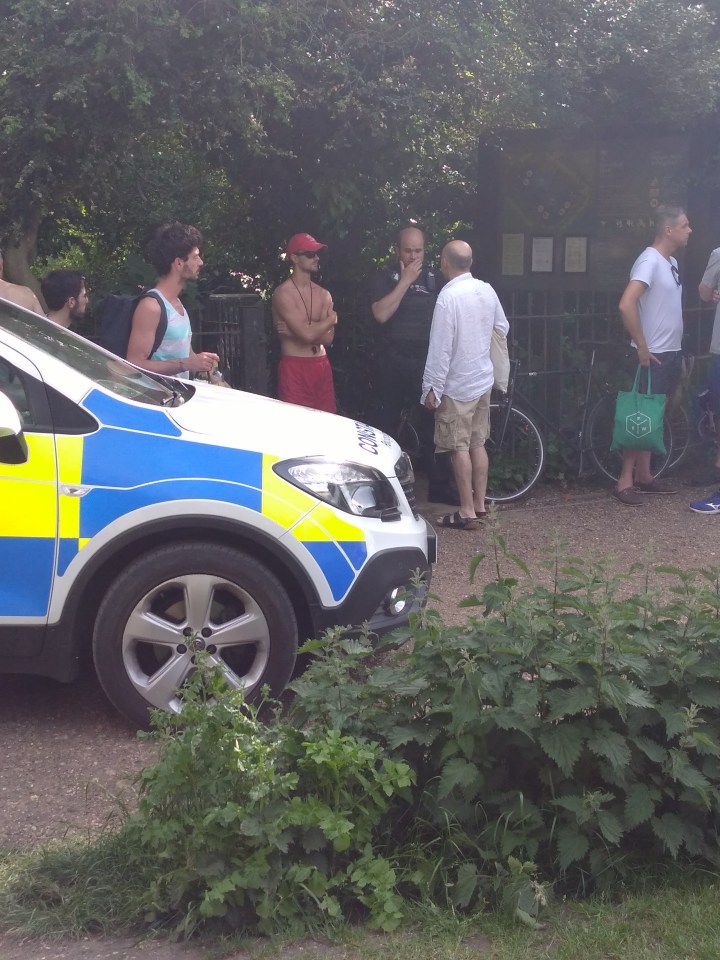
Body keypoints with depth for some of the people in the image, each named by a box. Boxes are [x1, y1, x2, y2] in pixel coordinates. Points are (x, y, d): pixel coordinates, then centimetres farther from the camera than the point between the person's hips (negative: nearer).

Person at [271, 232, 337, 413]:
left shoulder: (324, 294, 10)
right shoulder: (283, 293, -10)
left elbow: (328, 338, 1)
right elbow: (307, 334, -19)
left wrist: (295, 331, -12)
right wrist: (333, 318, -2)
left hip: (322, 366, 6)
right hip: (294, 368, -6)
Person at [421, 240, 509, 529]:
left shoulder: (448, 296, -20)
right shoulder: (487, 290, 1)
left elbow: (441, 348, -20)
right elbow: (502, 328, 15)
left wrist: (432, 388, -15)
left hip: (457, 385, -7)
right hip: (483, 379, 7)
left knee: (460, 448, -1)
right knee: (478, 444, 14)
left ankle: (467, 512, 3)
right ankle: (479, 504, 21)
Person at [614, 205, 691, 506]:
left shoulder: (671, 262, 11)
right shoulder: (649, 261, -18)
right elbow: (626, 305, -29)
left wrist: (677, 351, 15)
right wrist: (642, 347, -22)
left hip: (671, 353, 9)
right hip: (653, 355, -9)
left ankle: (644, 476, 23)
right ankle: (625, 482, 2)